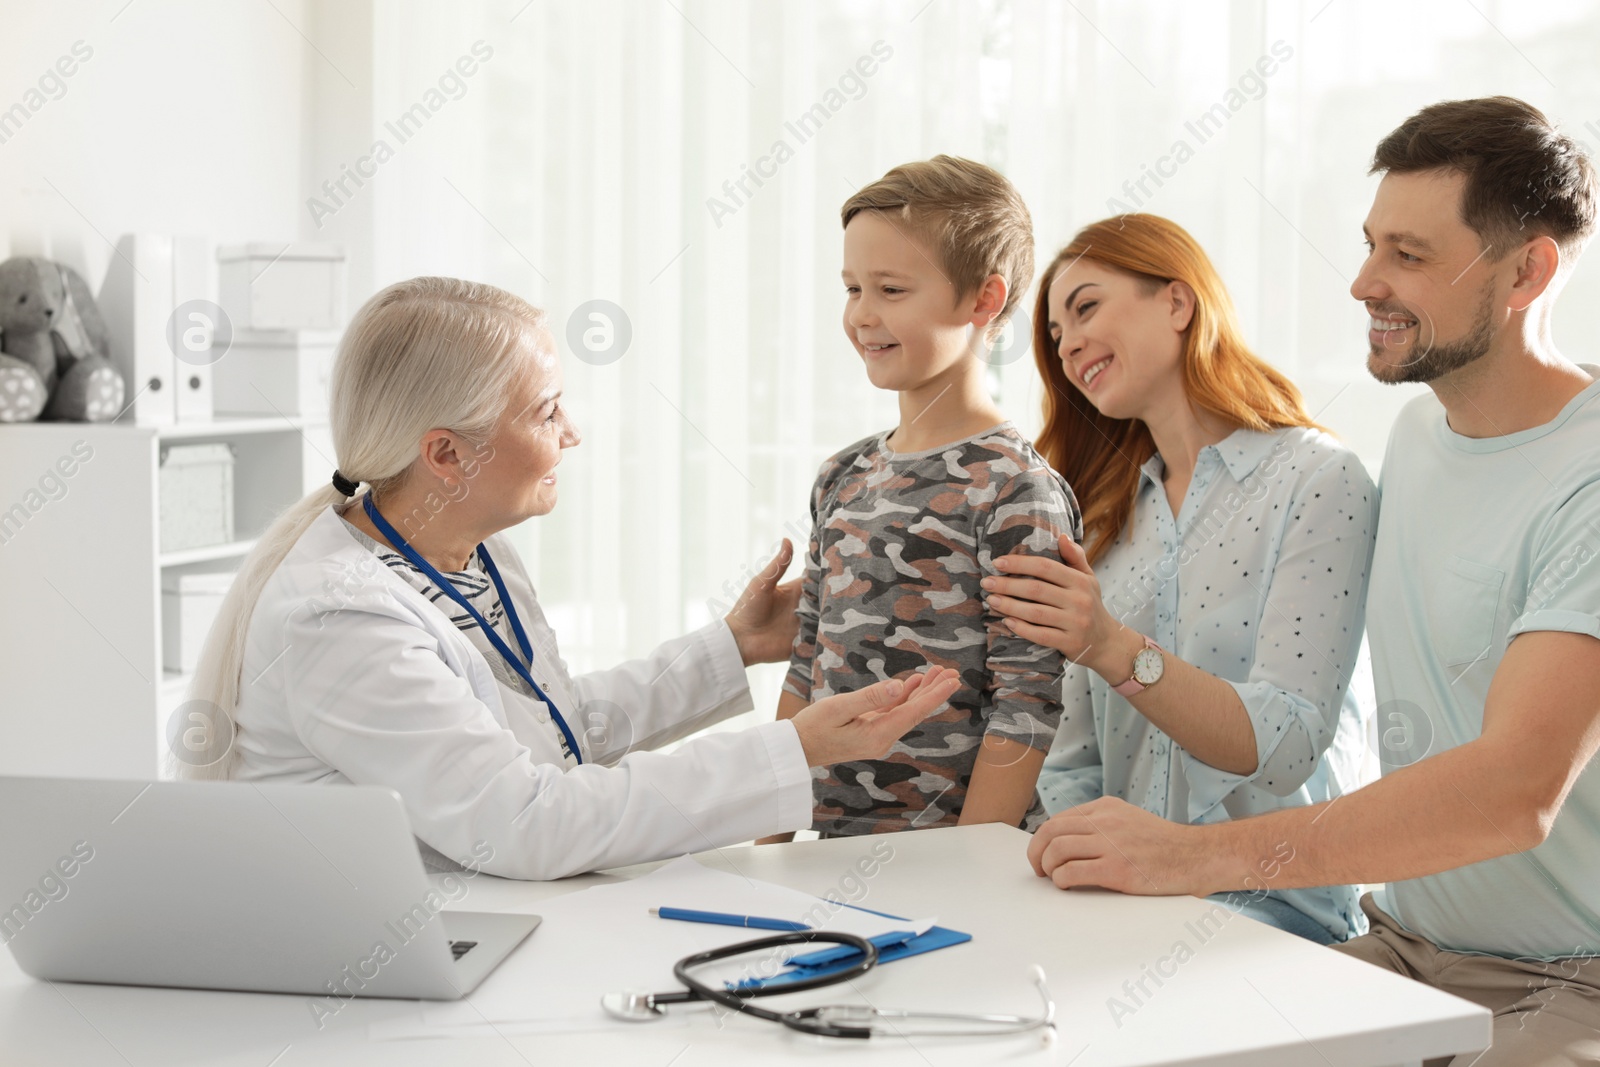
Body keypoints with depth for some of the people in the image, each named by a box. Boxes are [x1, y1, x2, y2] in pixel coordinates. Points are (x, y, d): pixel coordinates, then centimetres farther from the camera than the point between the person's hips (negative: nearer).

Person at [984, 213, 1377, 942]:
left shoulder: (1320, 483, -5)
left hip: (1278, 901, -5)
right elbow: (1074, 758, 13)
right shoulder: (1114, 512, 15)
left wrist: (1115, 650, -28)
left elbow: (1283, 749, -16)